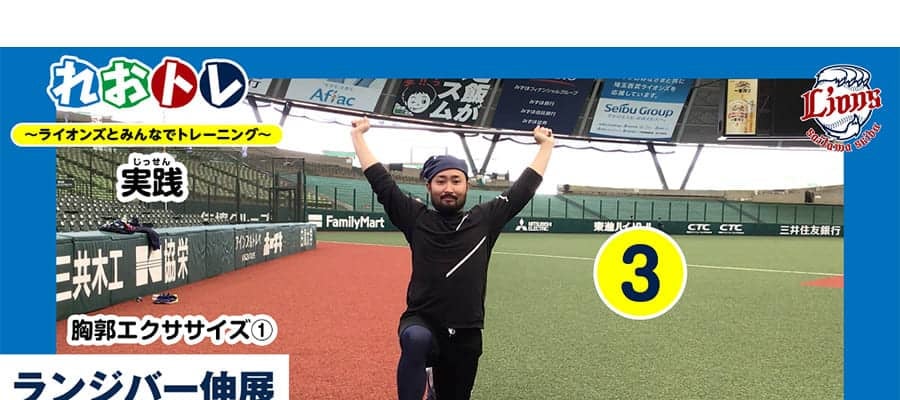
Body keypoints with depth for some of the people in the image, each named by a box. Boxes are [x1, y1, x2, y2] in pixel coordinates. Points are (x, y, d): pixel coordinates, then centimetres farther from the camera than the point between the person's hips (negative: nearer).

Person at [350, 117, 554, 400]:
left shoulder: (484, 220, 5)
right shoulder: (416, 219, 3)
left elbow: (525, 187, 12)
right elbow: (379, 180, 5)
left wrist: (546, 144, 20)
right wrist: (357, 135, 11)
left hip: (466, 335, 3)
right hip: (421, 322, -2)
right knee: (416, 339, -37)